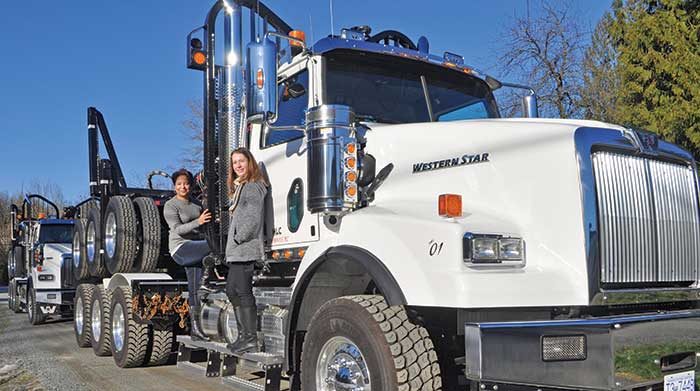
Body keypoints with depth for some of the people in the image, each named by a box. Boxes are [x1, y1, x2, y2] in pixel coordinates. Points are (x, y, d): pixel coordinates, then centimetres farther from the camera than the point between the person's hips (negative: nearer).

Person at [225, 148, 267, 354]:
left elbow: (253, 219, -17)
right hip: (237, 251, 10)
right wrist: (232, 241, 16)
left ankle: (251, 338, -5)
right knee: (232, 290, 13)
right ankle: (244, 335, 20)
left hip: (246, 248, -10)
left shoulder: (253, 186, -9)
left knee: (243, 291, -10)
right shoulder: (239, 187, 22)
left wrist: (238, 238, -12)